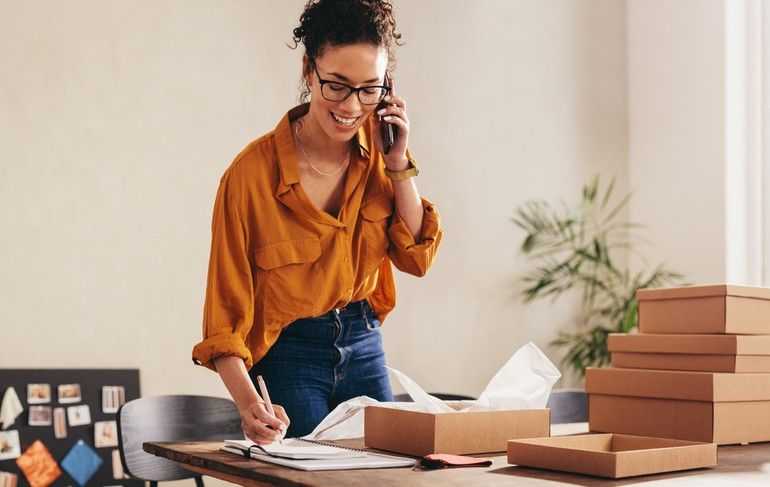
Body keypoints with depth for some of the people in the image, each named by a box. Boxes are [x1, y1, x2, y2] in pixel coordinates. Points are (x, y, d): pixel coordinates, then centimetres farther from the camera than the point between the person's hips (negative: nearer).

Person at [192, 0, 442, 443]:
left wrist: (399, 164, -13)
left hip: (363, 345, 5)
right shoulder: (252, 172, -21)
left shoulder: (378, 148, -5)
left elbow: (418, 258, -4)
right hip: (288, 356, -5)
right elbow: (227, 311, -19)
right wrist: (248, 401, -33)